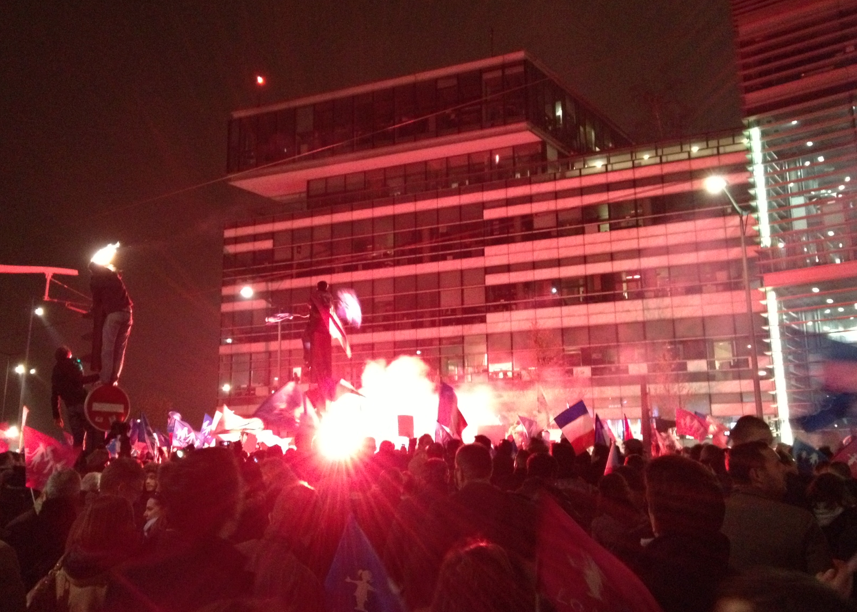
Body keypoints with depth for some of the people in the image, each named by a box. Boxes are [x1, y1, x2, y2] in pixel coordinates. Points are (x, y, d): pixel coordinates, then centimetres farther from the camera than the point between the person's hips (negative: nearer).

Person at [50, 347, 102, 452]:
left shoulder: (55, 371, 24)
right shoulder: (72, 363, 5)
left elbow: (54, 396, 21)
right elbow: (80, 379, -13)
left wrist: (56, 416, 22)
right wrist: (98, 376, -15)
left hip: (70, 407, 6)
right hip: (81, 402, -6)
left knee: (77, 436, 9)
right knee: (95, 430, -8)